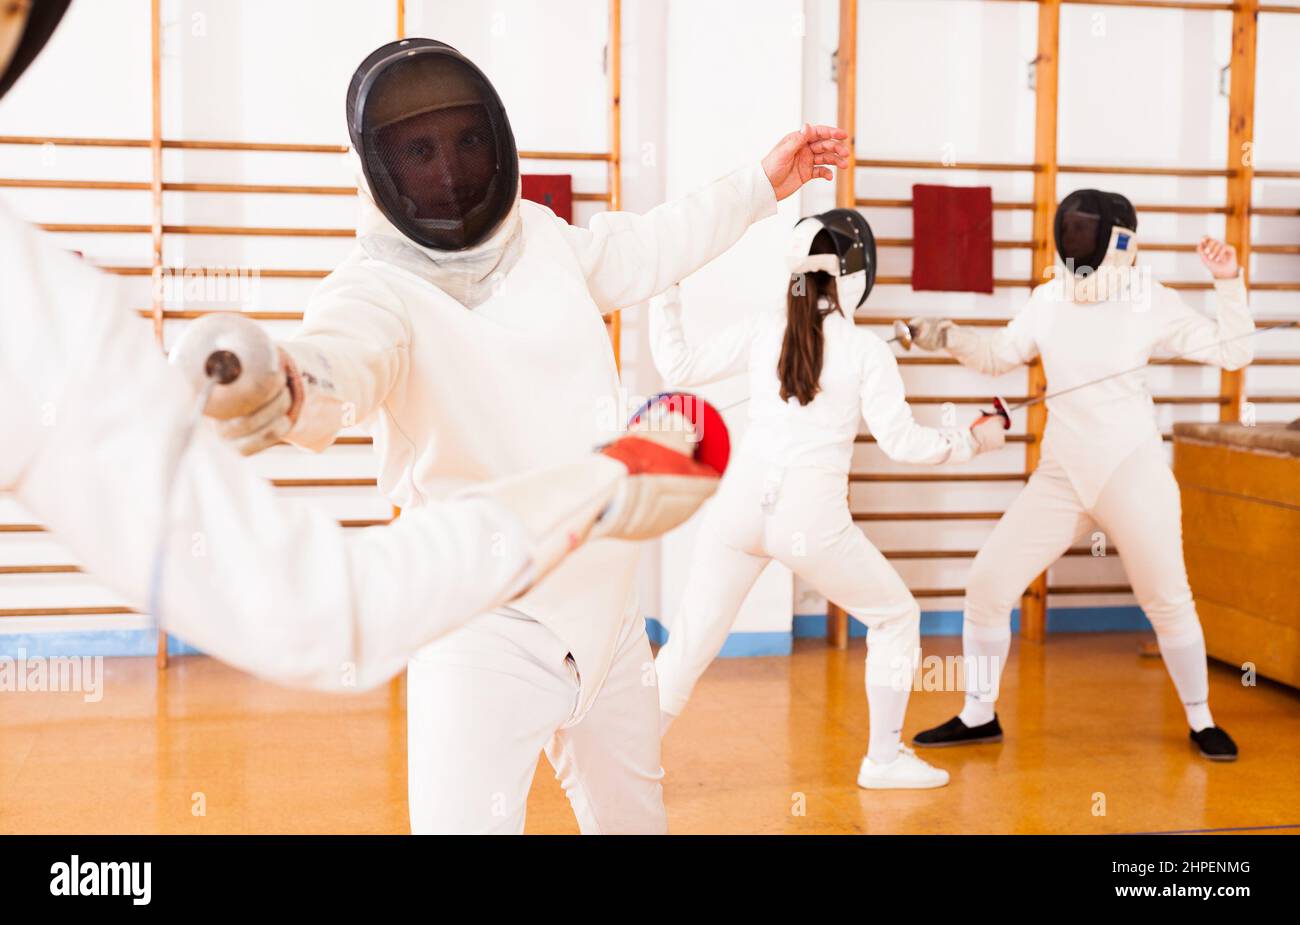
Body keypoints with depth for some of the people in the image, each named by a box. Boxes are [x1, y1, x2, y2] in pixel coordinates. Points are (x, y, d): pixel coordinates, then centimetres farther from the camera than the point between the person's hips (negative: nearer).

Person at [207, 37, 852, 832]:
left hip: (607, 613, 6)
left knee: (634, 818, 22)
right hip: (485, 632, -6)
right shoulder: (378, 289, -21)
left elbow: (649, 247, 19)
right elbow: (343, 352, -44)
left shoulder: (540, 237, -2)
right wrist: (287, 389, -67)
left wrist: (762, 184, 22)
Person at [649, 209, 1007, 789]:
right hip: (811, 519, -3)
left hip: (742, 507, 3)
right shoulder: (866, 349, -5)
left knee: (691, 644, 10)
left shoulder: (763, 329, 3)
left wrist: (664, 295, 16)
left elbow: (679, 370, 8)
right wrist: (972, 442, 9)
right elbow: (901, 442, -5)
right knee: (897, 618, 19)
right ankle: (884, 758, 21)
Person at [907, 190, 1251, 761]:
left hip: (1132, 475, -3)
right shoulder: (1049, 300, 1)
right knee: (987, 585, -4)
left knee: (1169, 604, 6)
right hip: (1062, 477, 3)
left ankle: (1201, 723, 29)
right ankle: (979, 717, 12)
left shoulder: (1151, 302, -8)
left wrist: (1228, 282, -19)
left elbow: (1234, 354, -7)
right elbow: (999, 358, 14)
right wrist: (946, 337, -2)